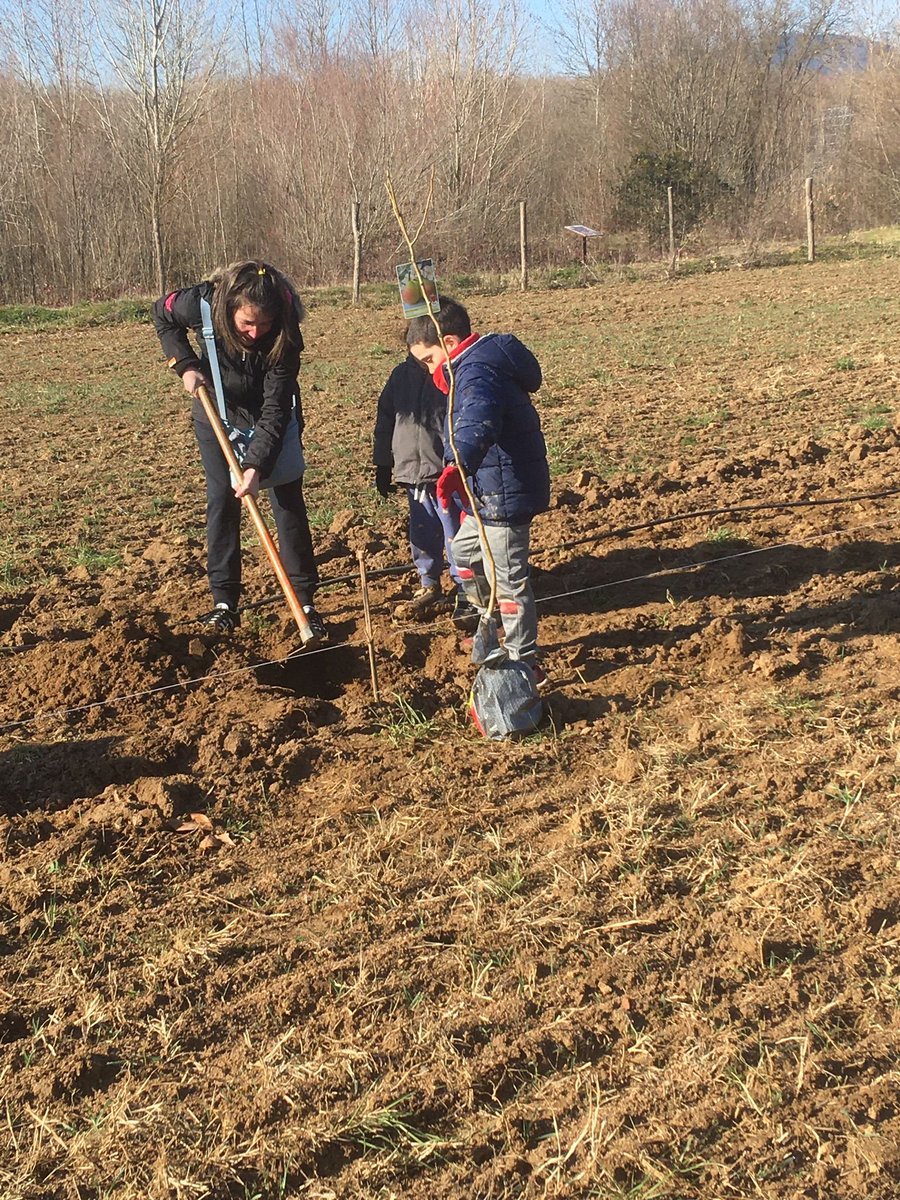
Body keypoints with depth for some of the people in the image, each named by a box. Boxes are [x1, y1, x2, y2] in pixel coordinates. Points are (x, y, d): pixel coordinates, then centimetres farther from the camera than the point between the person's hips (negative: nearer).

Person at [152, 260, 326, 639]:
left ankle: (305, 600, 1)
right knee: (221, 501, 0)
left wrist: (256, 466, -39)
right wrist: (185, 365, -17)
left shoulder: (284, 337, -32)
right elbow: (162, 314, -5)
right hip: (217, 414, 1)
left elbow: (275, 409, -31)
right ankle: (224, 602, 6)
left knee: (288, 502, -5)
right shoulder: (202, 303, -29)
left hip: (272, 420, -1)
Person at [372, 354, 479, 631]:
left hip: (447, 474, -5)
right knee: (422, 535, 14)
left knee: (456, 537, -1)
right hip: (411, 471, 5)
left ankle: (466, 596, 12)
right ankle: (429, 588, 31)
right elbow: (385, 421, 13)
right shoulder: (401, 375, 5)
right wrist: (382, 466, 15)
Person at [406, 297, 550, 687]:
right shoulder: (485, 361, 10)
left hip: (505, 495, -11)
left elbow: (478, 424, -48)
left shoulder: (477, 374, -25)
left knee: (507, 578, -1)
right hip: (492, 493, 11)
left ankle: (524, 662, 11)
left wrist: (458, 468, -62)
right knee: (464, 551, 27)